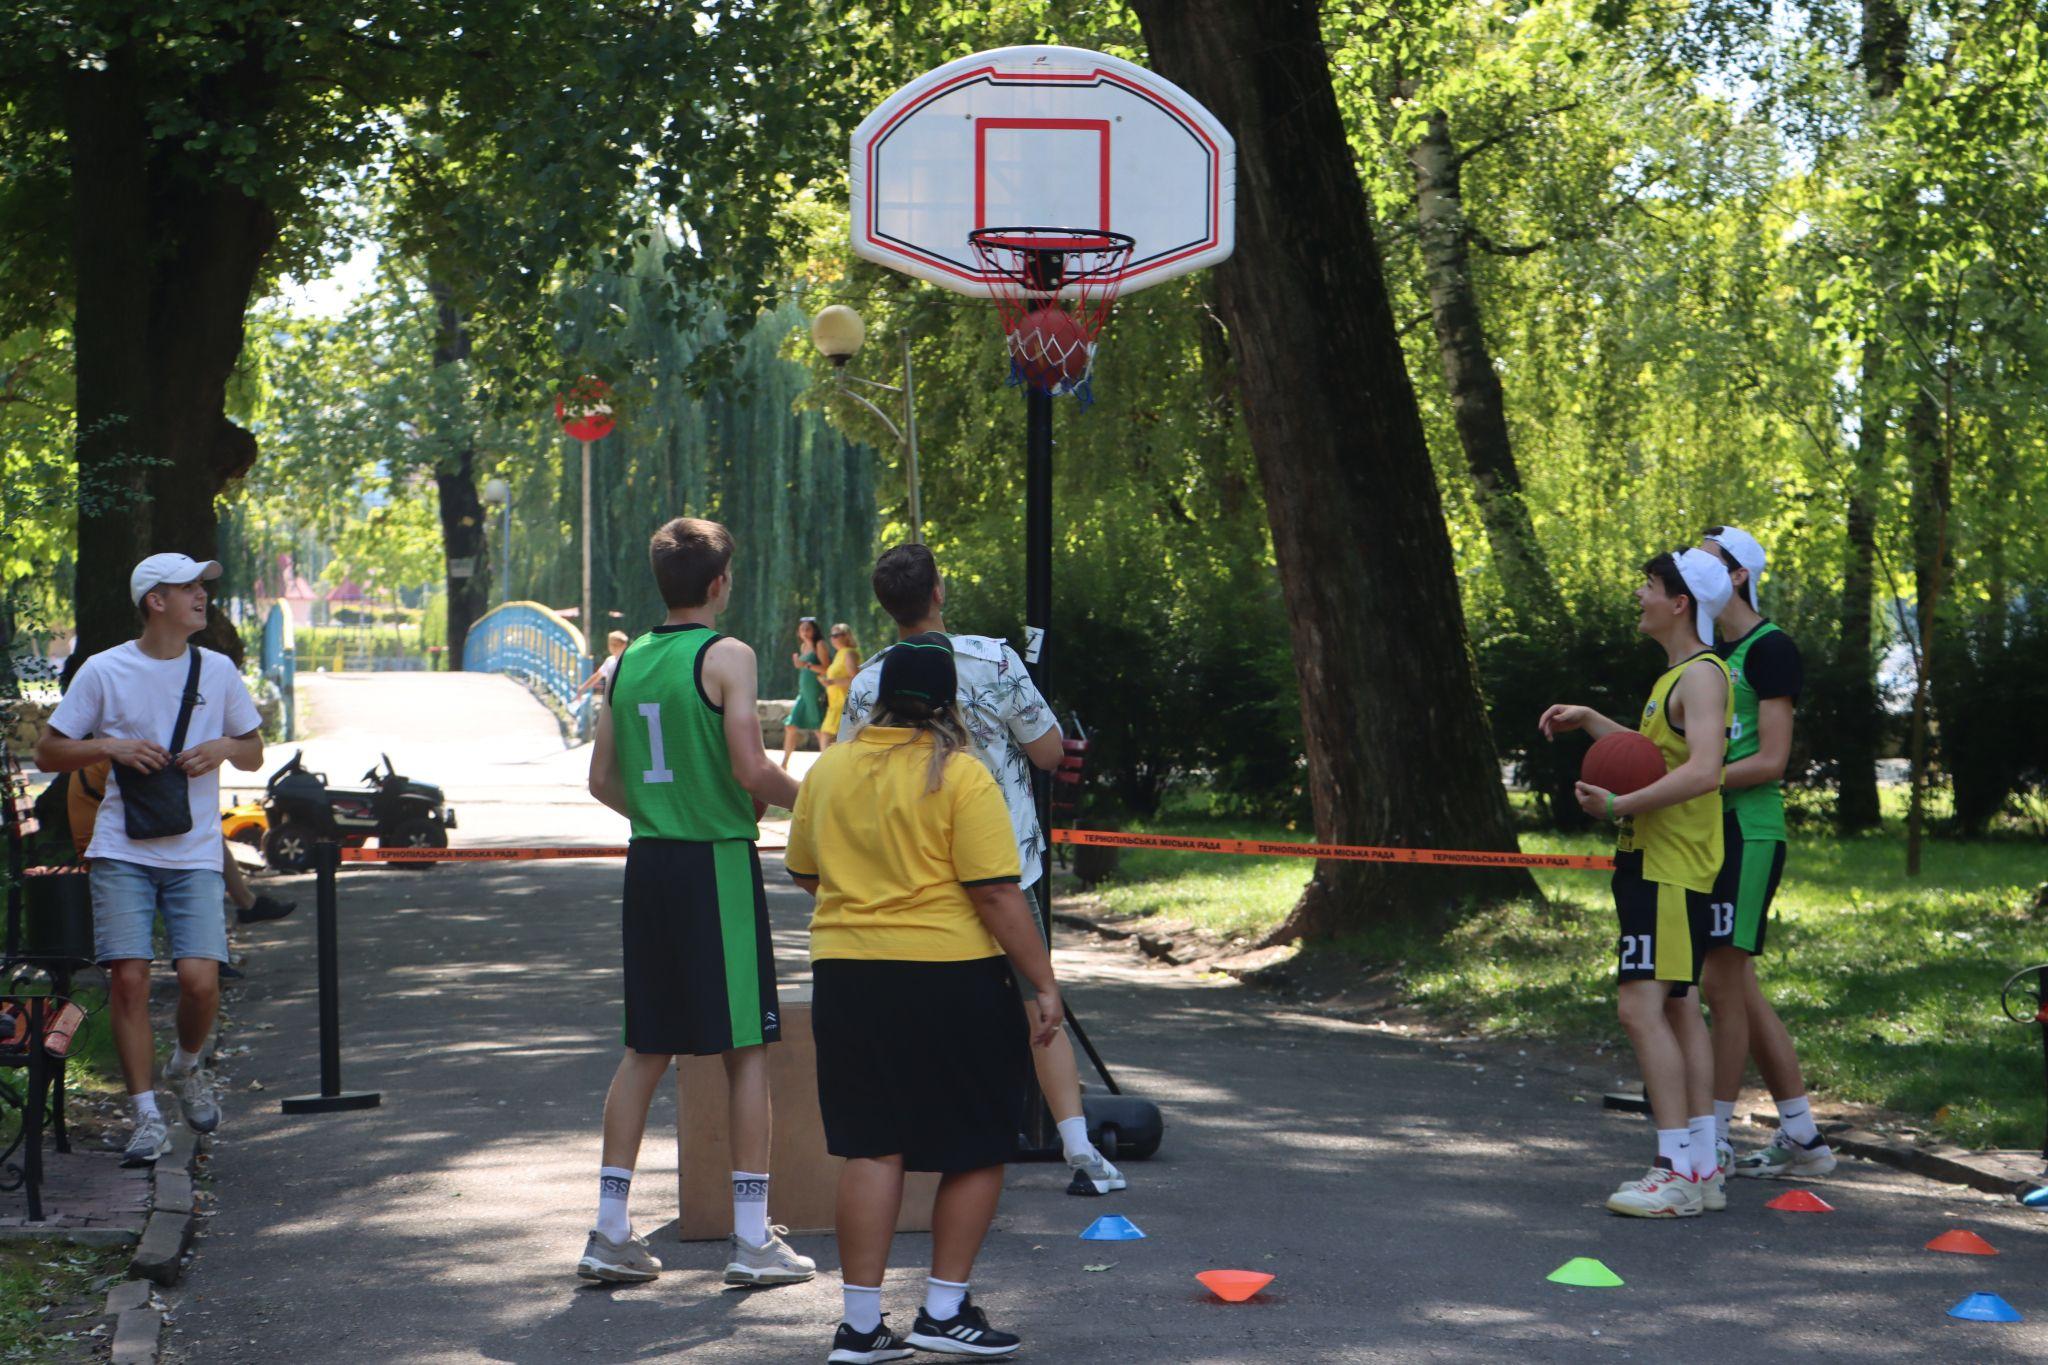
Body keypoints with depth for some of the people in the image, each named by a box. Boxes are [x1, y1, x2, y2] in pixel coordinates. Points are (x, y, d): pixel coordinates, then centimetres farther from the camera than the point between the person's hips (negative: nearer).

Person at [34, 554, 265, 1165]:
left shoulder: (217, 670, 9)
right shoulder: (104, 671, 2)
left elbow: (255, 753, 18)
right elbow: (47, 753, 5)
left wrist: (223, 748, -4)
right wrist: (110, 747, -11)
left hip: (195, 855, 1)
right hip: (122, 854, -1)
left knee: (200, 978, -12)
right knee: (128, 976, -10)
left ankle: (186, 1067, 20)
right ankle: (147, 1117, 0)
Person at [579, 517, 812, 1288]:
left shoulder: (628, 662, 10)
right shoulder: (725, 656, -9)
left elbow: (603, 780, 12)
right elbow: (751, 770, -17)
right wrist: (805, 797, 2)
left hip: (649, 863, 6)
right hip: (719, 862, -6)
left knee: (646, 1049, 12)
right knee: (747, 1048, 1)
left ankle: (610, 1232, 12)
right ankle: (752, 1239, 1)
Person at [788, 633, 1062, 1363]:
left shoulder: (828, 769, 5)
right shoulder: (959, 776, -11)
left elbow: (803, 872, 18)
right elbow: (997, 893, -14)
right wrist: (1043, 982, -9)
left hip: (847, 974, 5)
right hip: (949, 975, -5)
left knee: (870, 1147, 8)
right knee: (977, 1147, 9)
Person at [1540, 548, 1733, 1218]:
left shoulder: (1702, 674, -14)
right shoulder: (1675, 676, 18)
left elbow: (1702, 771, -27)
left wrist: (1621, 805, -26)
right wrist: (1590, 721, 24)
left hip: (1670, 868, -11)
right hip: (1653, 862, 11)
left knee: (1643, 1006, -15)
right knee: (1678, 1007, 11)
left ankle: (1677, 1173, -15)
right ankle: (1703, 1168, 15)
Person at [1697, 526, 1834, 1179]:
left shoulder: (1769, 648, -9)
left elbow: (1770, 761, -15)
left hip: (1748, 831, -9)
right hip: (1709, 832, 9)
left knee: (1721, 983, -7)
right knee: (1737, 987, 11)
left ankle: (1713, 1142, -1)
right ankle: (1802, 1136, 17)